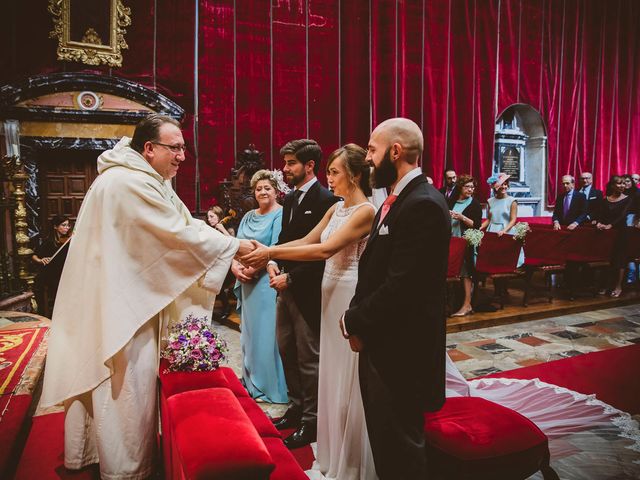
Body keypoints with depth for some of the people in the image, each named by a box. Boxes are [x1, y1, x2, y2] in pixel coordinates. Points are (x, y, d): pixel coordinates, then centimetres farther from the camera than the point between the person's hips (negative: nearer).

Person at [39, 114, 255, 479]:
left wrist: (231, 256, -3)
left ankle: (89, 451, 39)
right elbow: (180, 234, -24)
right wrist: (235, 246, -14)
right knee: (127, 382, 2)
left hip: (121, 294, 11)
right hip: (117, 301, -11)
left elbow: (186, 224, 5)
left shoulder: (144, 181, 9)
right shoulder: (131, 183, -24)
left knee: (102, 377, 21)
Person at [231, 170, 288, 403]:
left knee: (266, 331, 0)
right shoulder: (248, 216, 14)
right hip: (247, 282, 7)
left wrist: (253, 269, -17)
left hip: (268, 281, -7)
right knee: (249, 330, 15)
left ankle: (271, 386, 14)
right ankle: (251, 381, 30)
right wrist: (235, 266, -8)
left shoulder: (280, 215, -8)